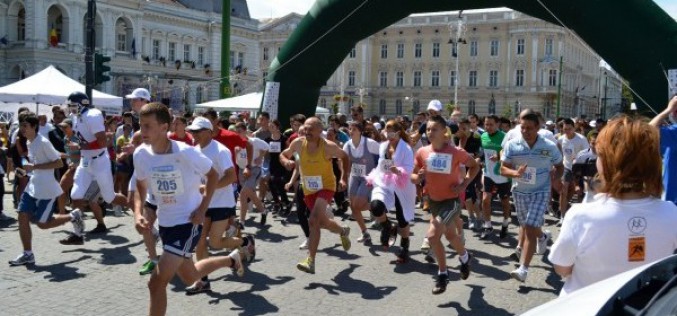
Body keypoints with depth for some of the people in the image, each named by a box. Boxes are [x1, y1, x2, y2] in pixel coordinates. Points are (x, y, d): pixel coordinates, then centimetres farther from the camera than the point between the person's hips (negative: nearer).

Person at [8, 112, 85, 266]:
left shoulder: (43, 142, -17)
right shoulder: (29, 143, 12)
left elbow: (58, 163, -19)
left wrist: (34, 166, -23)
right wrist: (25, 171, 6)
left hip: (46, 189, -8)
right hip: (32, 187, 9)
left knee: (42, 223, -2)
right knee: (23, 217, -1)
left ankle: (73, 217, 19)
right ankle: (27, 254, 7)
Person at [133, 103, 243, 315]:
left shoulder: (184, 152, -23)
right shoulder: (140, 154, -7)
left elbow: (213, 175, -8)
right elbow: (141, 185, 10)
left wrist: (203, 208, -15)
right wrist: (137, 213, -5)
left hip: (188, 221, -7)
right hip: (165, 222, 7)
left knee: (157, 282, -14)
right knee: (189, 277, 23)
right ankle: (231, 260, 47)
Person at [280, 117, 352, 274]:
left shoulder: (328, 146, -19)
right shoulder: (298, 143, -11)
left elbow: (345, 157, -2)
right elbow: (283, 155, 5)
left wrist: (344, 178, -12)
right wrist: (286, 161, -18)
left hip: (326, 186, -5)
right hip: (309, 189, 5)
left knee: (314, 221, -25)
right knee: (323, 222, 19)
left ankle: (311, 261, -21)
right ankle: (343, 231, 52)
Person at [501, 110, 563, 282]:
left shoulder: (550, 147, -11)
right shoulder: (511, 145, -11)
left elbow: (559, 166, 6)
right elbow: (503, 169, -9)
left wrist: (556, 179, -15)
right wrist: (515, 173, -31)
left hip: (540, 192, -3)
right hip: (519, 192, 3)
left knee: (530, 229, -13)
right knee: (526, 226, 21)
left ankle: (523, 269, -10)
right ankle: (542, 236, 57)